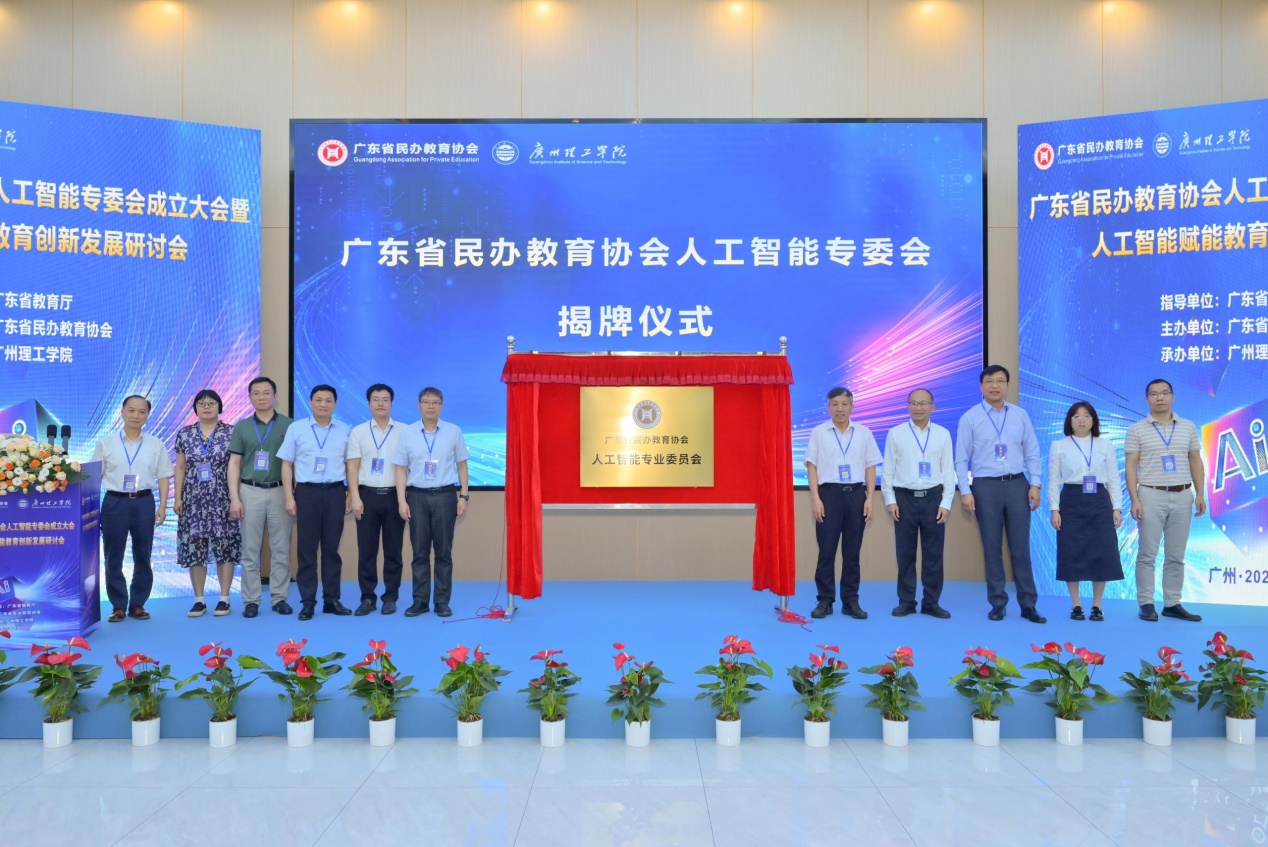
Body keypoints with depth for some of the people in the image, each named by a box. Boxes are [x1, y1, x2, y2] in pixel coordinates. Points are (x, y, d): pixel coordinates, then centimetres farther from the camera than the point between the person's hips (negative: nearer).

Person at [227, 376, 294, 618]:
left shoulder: (288, 425, 1)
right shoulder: (241, 427, 7)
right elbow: (234, 464, 5)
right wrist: (234, 498, -3)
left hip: (279, 492, -1)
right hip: (250, 492, 1)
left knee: (281, 549, 3)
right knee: (250, 550, 4)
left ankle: (279, 597, 12)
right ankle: (251, 600, 11)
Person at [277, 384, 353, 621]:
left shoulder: (345, 431, 7)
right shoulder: (296, 428, 4)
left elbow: (350, 465, 9)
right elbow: (287, 464, 4)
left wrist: (351, 495, 4)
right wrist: (289, 497, -3)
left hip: (335, 492, 1)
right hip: (307, 492, -1)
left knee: (331, 548, 7)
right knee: (306, 549, 2)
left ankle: (332, 600, 14)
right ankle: (307, 602, 10)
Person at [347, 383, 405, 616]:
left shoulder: (403, 431, 4)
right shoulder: (358, 431, 6)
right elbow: (352, 467, 4)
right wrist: (355, 497, -5)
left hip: (394, 495, -1)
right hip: (368, 495, 1)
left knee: (393, 550, 4)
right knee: (366, 550, 3)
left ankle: (390, 597, 13)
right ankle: (367, 598, 12)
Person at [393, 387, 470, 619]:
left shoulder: (454, 432, 2)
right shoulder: (407, 433, 3)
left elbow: (461, 465, 5)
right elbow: (401, 468, 4)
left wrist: (464, 496, 0)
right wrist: (401, 500, -3)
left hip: (445, 495, 0)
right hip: (417, 496, 1)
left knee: (444, 551, 4)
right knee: (419, 552, 5)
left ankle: (442, 601, 12)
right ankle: (420, 600, 14)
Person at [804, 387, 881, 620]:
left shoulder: (864, 433, 7)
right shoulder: (818, 432, 2)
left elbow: (870, 467, 8)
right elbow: (812, 466, 0)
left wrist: (869, 498, 0)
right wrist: (815, 498, -7)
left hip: (856, 493, 2)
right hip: (829, 493, -2)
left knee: (852, 551, 6)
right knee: (826, 550, 0)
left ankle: (851, 601, 14)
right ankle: (825, 600, 9)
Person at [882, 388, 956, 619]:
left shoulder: (943, 434, 5)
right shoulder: (896, 434, 2)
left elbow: (948, 471, 4)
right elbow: (888, 470, 3)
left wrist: (946, 503, -2)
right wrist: (890, 500, -3)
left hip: (933, 498, 1)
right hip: (904, 498, -1)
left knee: (933, 554, 6)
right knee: (905, 553, 5)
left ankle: (931, 602, 17)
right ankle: (906, 602, 16)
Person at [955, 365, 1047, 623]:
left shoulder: (1020, 416, 7)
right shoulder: (970, 418, 0)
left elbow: (1032, 453, 9)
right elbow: (961, 459, -1)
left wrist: (1035, 484, 0)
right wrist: (965, 491, -7)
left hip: (1017, 485, 2)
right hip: (985, 486, -1)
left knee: (1021, 548, 4)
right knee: (992, 549, 5)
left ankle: (1028, 605, 13)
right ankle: (998, 604, 16)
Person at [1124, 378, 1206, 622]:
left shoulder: (1188, 427, 10)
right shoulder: (1137, 430, 1)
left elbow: (1196, 462, 12)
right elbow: (1131, 466, -2)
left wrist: (1200, 494, 4)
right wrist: (1134, 499, -10)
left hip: (1182, 497, 3)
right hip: (1151, 495, -3)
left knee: (1176, 555, 8)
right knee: (1147, 554, -1)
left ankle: (1172, 604, 15)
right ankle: (1146, 604, 4)